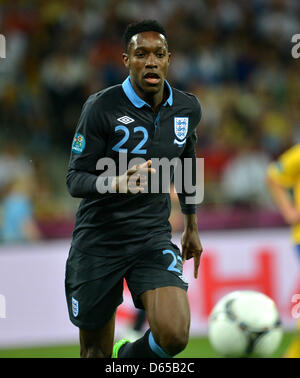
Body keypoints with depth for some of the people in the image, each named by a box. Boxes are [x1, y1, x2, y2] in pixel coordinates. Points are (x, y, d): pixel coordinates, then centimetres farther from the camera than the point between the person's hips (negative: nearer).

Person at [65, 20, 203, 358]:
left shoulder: (187, 109, 0)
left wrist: (191, 226, 25)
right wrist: (115, 184, -34)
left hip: (154, 238, 3)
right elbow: (75, 179, -13)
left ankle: (129, 356, 14)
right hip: (99, 240, -2)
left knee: (174, 334, -20)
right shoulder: (101, 108, -14)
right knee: (95, 352, 4)